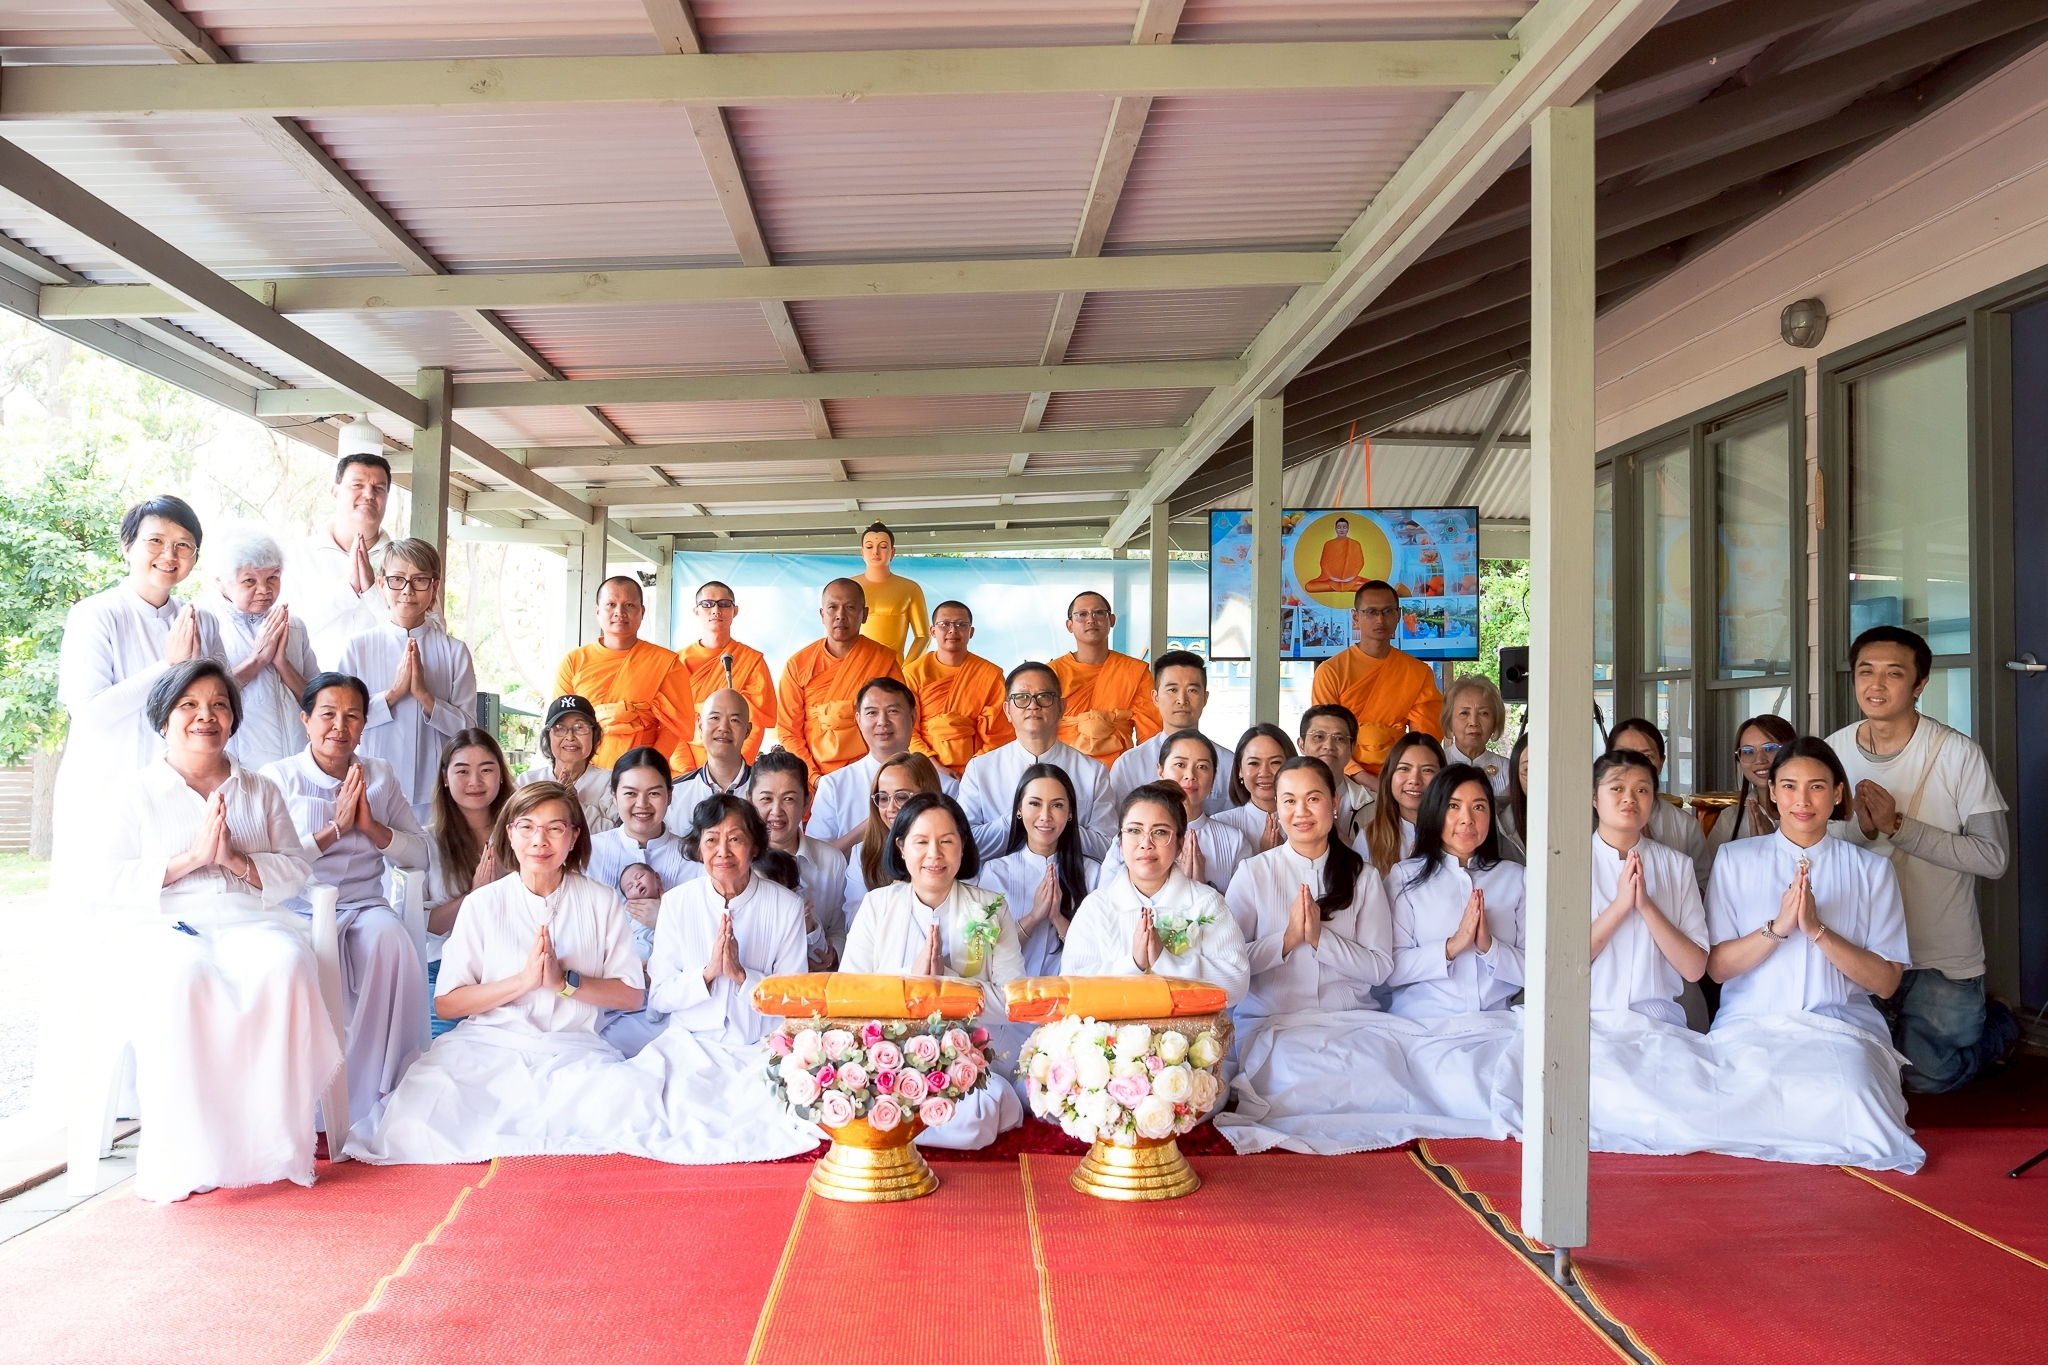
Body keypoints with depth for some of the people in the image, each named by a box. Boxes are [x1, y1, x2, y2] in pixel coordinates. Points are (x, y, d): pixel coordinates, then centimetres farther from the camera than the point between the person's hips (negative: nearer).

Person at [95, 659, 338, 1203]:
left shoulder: (260, 792, 22)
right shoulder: (133, 792, 13)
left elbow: (295, 870, 12)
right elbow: (106, 882, 0)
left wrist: (236, 859, -7)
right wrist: (190, 858, -10)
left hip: (249, 920, 2)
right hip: (158, 927, -2)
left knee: (285, 967, -34)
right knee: (182, 976, -39)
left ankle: (274, 1148, -30)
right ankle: (183, 1158, -33)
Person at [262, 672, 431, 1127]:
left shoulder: (380, 776, 15)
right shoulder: (279, 777, 5)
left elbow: (421, 856, 9)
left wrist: (371, 826, -6)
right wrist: (335, 827, -11)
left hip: (365, 906, 3)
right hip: (299, 911, -2)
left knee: (393, 941, -32)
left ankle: (380, 1097, -23)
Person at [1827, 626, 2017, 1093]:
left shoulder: (1958, 753, -14)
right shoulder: (1833, 751, -2)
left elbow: (1993, 857, -17)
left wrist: (1898, 826, -23)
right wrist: (1863, 829, -18)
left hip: (1941, 956, -3)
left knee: (1926, 1077, 1)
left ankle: (1998, 1024, 30)